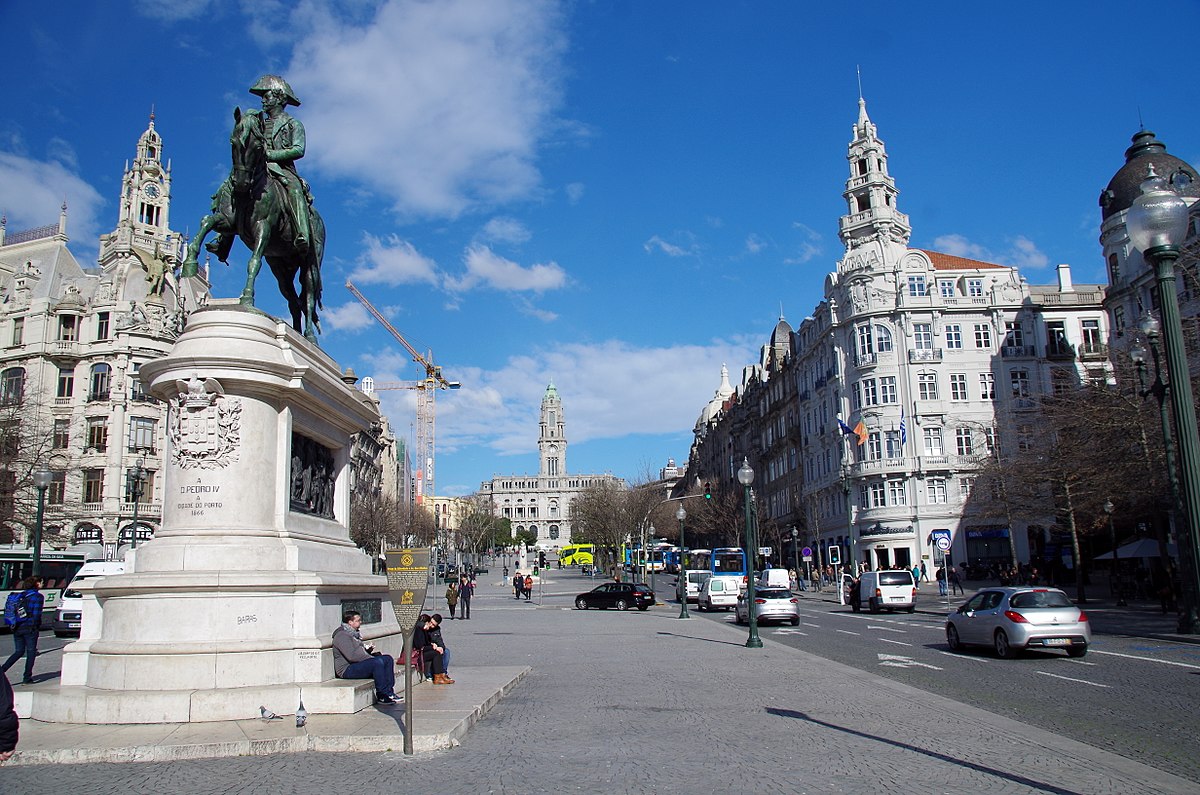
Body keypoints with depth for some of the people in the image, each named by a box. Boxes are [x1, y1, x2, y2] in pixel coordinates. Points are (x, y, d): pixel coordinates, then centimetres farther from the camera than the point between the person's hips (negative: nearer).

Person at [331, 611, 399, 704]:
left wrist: (367, 649, 7)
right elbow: (351, 656, -24)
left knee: (388, 659, -1)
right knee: (378, 662, -30)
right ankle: (381, 696, -23)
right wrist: (371, 658, -19)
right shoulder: (342, 635, -13)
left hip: (358, 664, 11)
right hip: (347, 669, -11)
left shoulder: (353, 633, 20)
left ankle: (389, 692, -6)